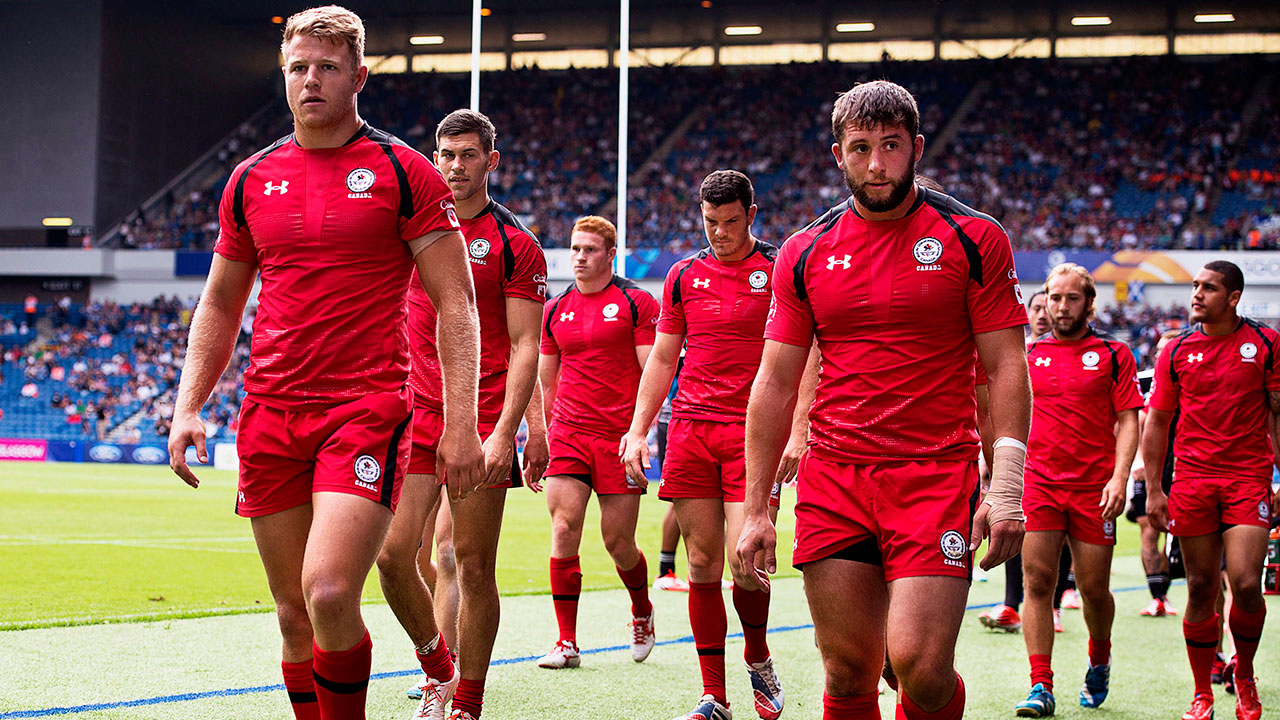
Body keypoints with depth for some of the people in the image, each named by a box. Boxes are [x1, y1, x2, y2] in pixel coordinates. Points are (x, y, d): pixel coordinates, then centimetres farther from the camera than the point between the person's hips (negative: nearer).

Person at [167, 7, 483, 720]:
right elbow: (221, 303, 21)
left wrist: (462, 424, -10)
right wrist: (188, 408, 9)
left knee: (329, 594, -20)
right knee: (295, 615, 6)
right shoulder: (250, 179, 12)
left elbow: (456, 303, -2)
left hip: (368, 410, -4)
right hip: (270, 415, 5)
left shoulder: (403, 171, 0)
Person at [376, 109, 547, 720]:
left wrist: (504, 433, -14)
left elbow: (524, 346, -5)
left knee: (473, 565, 0)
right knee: (393, 553, -6)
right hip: (414, 416, 3)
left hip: (483, 424, -3)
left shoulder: (515, 244, -1)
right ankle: (437, 671, 16)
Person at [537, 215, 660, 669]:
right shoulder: (555, 311, 12)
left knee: (618, 543, 3)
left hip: (619, 438, -3)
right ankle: (567, 643, -4)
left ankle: (642, 614, 33)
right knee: (563, 532, -8)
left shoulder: (637, 303, 0)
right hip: (567, 435, 3)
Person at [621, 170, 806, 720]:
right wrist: (638, 430, 8)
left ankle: (758, 659, 16)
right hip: (690, 428, 3)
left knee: (746, 563, -13)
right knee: (702, 564, 1)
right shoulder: (684, 275, 12)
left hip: (752, 431, -3)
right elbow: (662, 357, 17)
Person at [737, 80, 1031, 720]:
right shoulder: (804, 253, 8)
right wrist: (755, 510, 5)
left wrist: (1006, 487, -9)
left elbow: (1005, 367, 1)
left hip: (936, 476, -2)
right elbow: (775, 384, 10)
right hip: (832, 479, 3)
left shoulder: (973, 239, 2)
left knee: (920, 667, -15)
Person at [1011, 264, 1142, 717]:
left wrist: (1119, 477, -12)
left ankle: (1099, 662, 31)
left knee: (1094, 588, 2)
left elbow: (1127, 422, 0)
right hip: (1037, 483, 2)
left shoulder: (1113, 355, 4)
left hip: (1094, 487, -1)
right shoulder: (1028, 355, 11)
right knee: (1037, 582, -8)